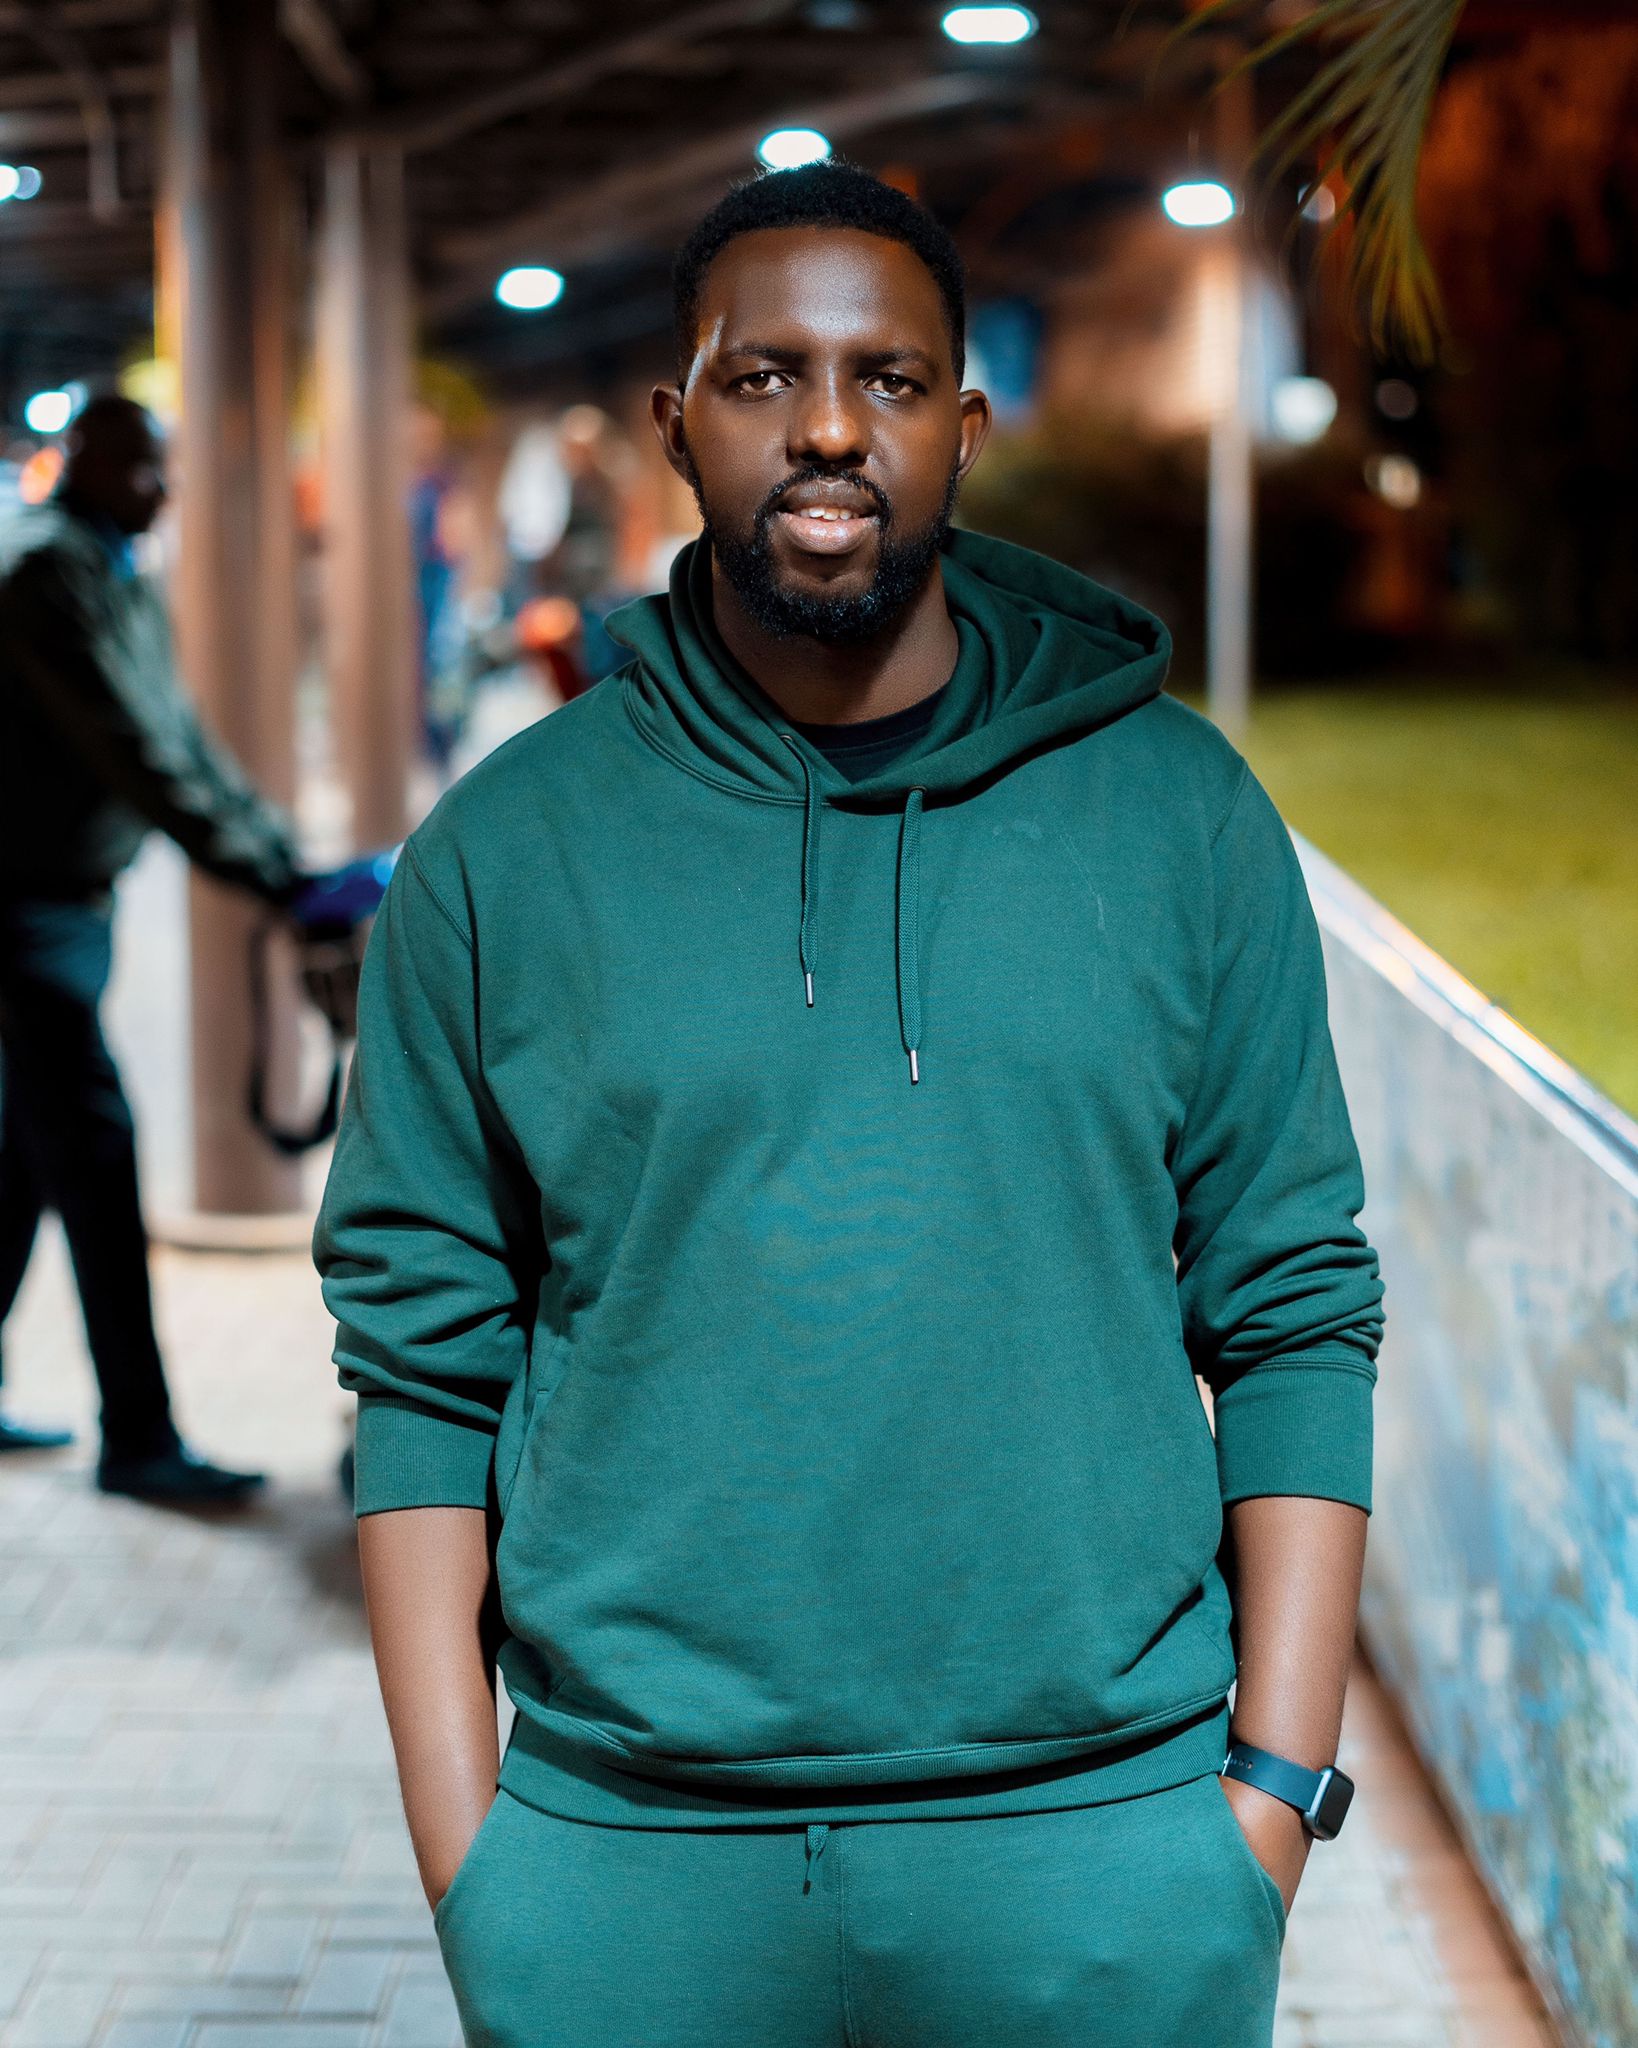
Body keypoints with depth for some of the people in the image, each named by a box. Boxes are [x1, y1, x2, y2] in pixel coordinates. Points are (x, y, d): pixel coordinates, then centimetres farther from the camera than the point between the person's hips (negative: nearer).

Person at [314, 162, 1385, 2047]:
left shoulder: (1180, 817, 2)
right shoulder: (502, 855, 1)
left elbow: (1293, 1318, 2)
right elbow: (427, 1359, 3)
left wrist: (1278, 1787, -3)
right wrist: (462, 1847, -2)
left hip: (1102, 1839, 0)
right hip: (625, 1857, 0)